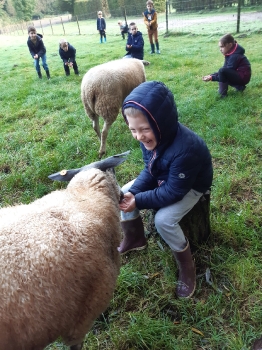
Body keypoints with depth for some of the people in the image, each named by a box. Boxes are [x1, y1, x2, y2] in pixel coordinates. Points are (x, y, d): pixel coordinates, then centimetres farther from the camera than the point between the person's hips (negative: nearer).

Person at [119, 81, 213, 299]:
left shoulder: (186, 149, -40)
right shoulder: (151, 137, -17)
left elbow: (173, 192, -31)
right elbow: (149, 171, -5)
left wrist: (138, 201, -29)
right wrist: (132, 192, -22)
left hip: (190, 187, -7)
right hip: (164, 178, 8)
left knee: (163, 220, -26)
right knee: (124, 195, -2)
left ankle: (187, 266, 0)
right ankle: (134, 239, 21)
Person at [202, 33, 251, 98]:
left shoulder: (235, 56, -23)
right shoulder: (230, 53, 5)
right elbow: (226, 69, 7)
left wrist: (212, 78, -22)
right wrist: (211, 75, -5)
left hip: (243, 77, -10)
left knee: (222, 71, -28)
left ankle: (223, 93, -13)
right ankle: (239, 86, 11)